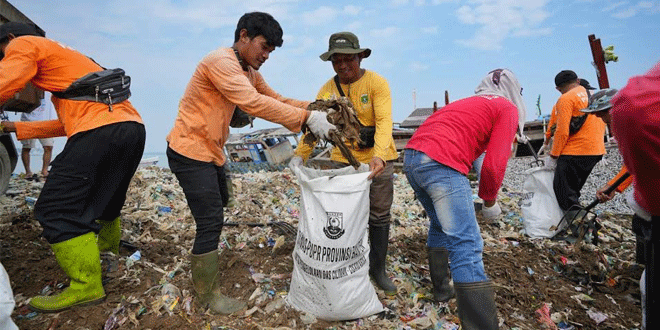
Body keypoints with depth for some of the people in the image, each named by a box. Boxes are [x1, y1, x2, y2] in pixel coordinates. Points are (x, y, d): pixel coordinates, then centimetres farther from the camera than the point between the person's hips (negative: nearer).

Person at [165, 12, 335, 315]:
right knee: (211, 221, -6)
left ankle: (205, 258, 46)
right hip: (190, 151, -10)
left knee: (218, 206, 23)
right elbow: (254, 104, -33)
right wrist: (306, 118, -34)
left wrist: (315, 108, -10)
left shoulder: (249, 72, 9)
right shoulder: (221, 62, -21)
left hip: (210, 151, 10)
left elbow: (276, 99, 5)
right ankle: (206, 295, 12)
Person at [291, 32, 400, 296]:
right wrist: (300, 154, -22)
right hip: (342, 159, 2)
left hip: (377, 159, -2)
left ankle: (378, 268, 29)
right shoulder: (327, 89, 0)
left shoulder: (376, 83, -10)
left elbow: (384, 122, -23)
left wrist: (379, 155, -40)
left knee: (379, 215, 10)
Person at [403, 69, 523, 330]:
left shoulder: (467, 103, 30)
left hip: (410, 158, 9)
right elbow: (494, 164, -4)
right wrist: (489, 196, 14)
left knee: (440, 224, 27)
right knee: (467, 246, -8)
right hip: (441, 164, -9)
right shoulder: (507, 109, 8)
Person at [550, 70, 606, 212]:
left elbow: (562, 131, -17)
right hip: (596, 151, 8)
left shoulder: (565, 99, -11)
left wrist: (554, 153, -6)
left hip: (574, 152, -8)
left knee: (562, 188, -3)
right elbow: (602, 124, 19)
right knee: (574, 188, 20)